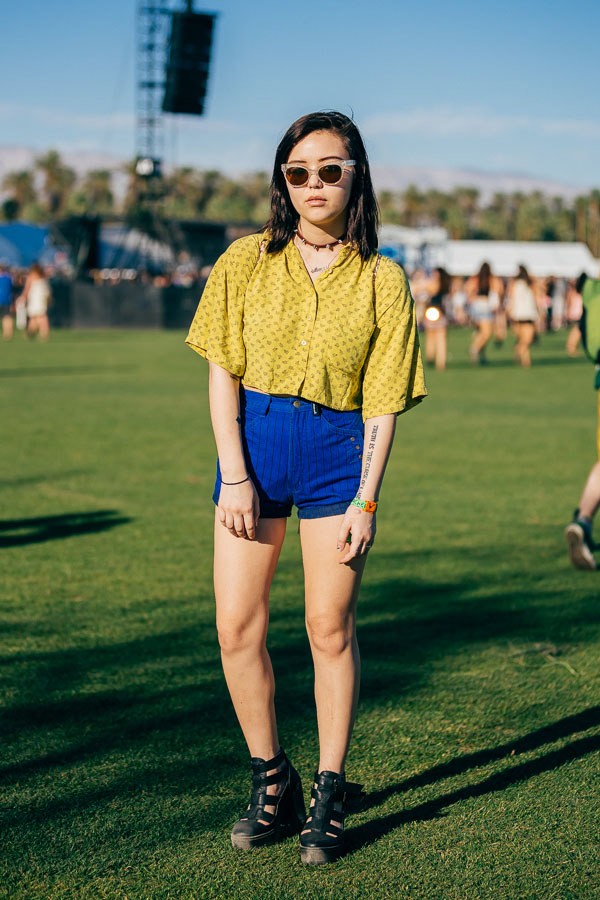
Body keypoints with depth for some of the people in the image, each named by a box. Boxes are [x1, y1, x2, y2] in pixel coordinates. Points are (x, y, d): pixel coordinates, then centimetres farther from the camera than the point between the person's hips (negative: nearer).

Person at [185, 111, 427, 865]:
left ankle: (330, 795, 16)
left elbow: (382, 404, -1)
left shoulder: (381, 280, 0)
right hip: (252, 441, 2)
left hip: (336, 450, -1)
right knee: (237, 627, -1)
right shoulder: (246, 262, 3)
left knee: (330, 627, 2)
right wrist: (234, 476, -7)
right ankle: (271, 783, 17)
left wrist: (365, 500, -8)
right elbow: (222, 372, 1)